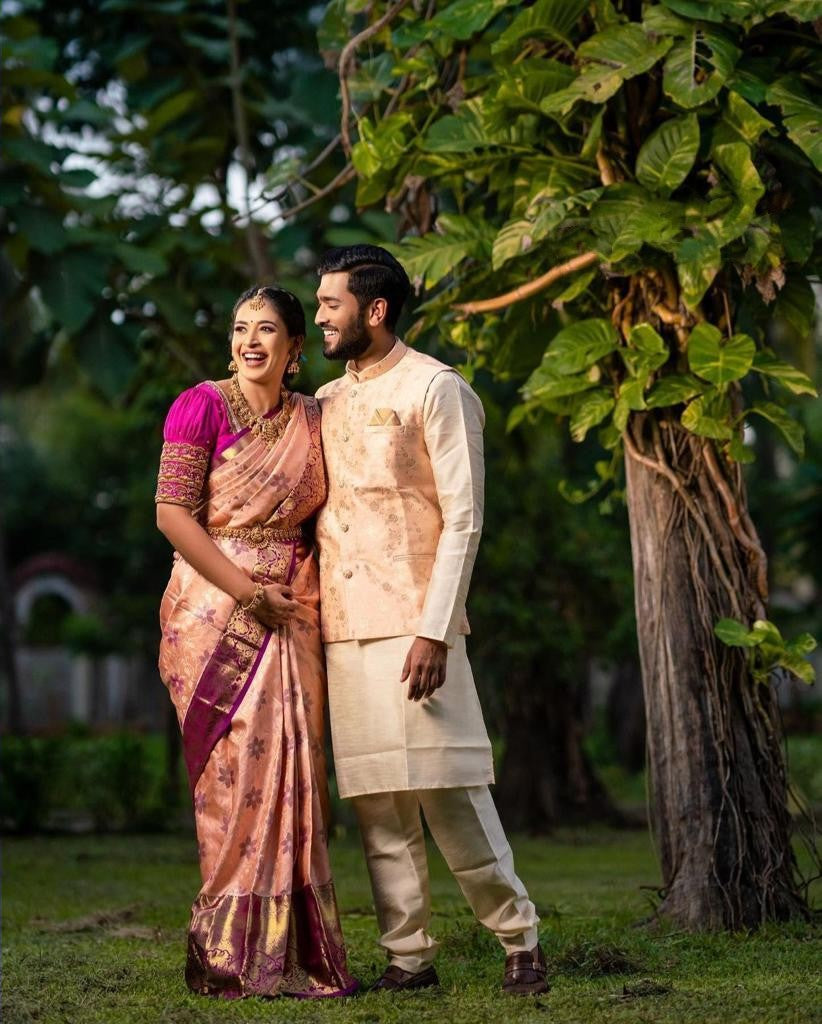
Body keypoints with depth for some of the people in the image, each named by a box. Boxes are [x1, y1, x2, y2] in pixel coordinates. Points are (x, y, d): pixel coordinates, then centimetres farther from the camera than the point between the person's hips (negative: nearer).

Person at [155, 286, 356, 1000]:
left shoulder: (312, 419, 13)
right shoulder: (203, 406, -2)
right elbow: (172, 513, -9)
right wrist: (248, 591, -14)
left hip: (291, 611, 5)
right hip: (216, 608, -5)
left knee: (291, 766, 2)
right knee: (235, 768, -6)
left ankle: (289, 953, 8)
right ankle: (231, 951, 1)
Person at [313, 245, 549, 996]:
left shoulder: (435, 389, -3)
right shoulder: (328, 402, 17)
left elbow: (463, 520, -9)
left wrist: (434, 631, -16)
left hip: (412, 625, -6)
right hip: (342, 629, 6)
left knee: (447, 790, -8)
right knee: (376, 800, 4)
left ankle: (519, 940, 4)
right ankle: (409, 955, 9)